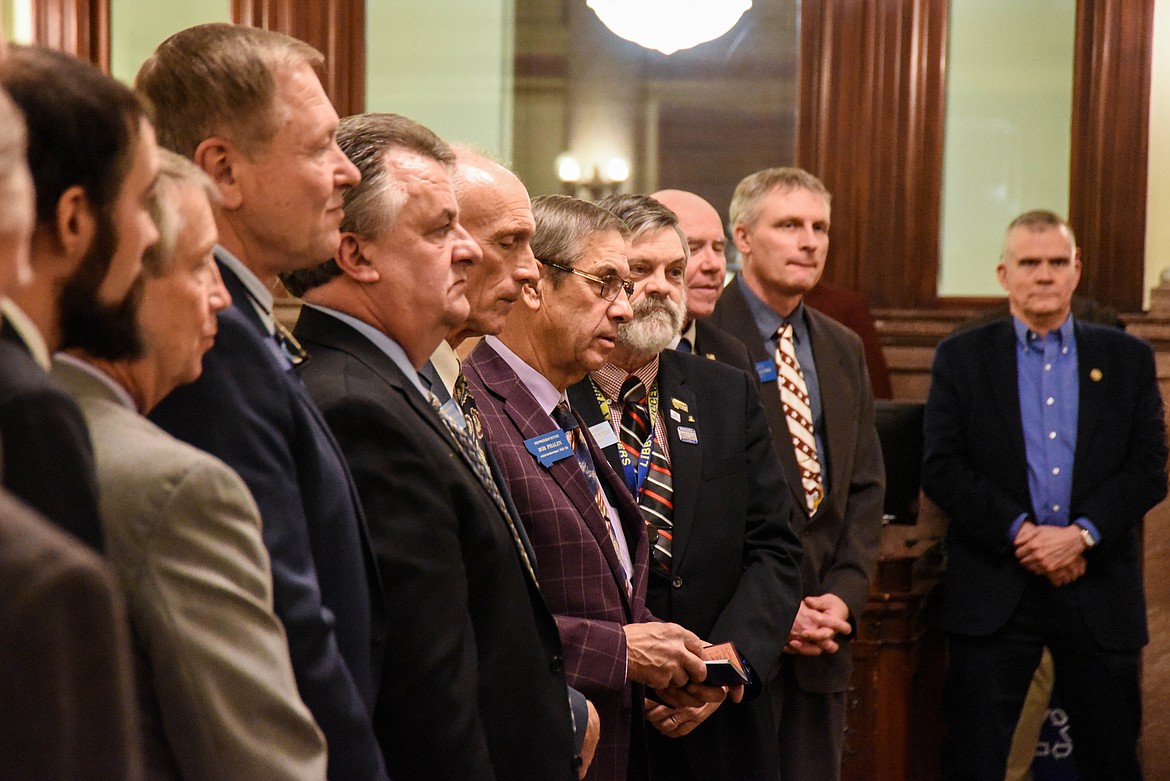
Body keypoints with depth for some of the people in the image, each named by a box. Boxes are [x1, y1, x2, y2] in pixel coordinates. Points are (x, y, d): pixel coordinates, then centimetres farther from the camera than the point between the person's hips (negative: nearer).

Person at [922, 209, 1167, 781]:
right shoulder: (960, 357, 5)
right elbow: (941, 467, -3)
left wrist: (1082, 534, -12)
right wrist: (1020, 532, -13)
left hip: (1099, 589, 2)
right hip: (994, 591, -1)